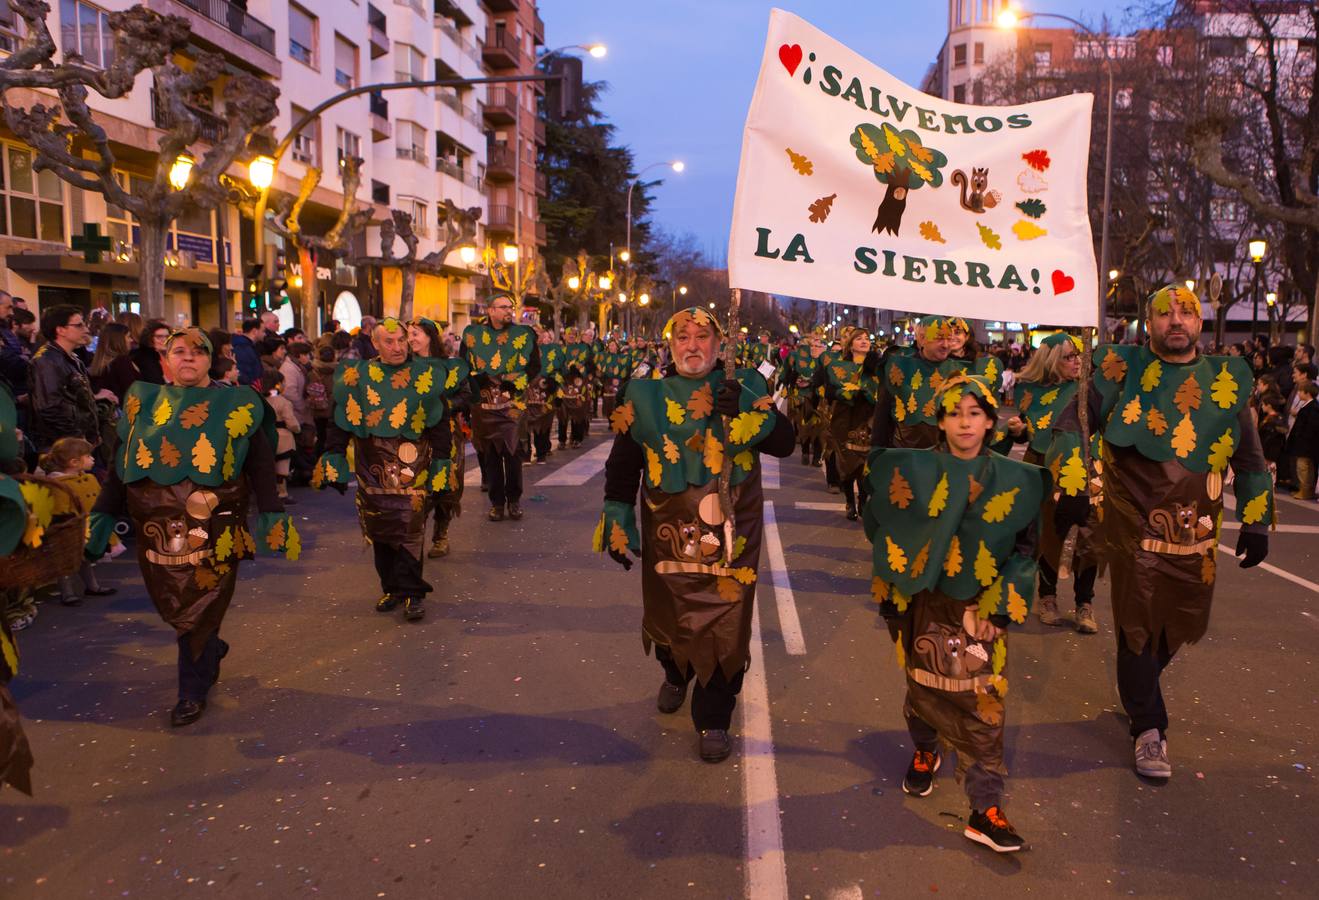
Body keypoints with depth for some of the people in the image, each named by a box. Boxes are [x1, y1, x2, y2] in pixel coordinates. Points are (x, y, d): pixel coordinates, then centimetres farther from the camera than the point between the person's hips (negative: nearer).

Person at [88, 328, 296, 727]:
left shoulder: (235, 404, 0)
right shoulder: (143, 402, 8)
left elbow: (260, 463, -1)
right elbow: (122, 464, 10)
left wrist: (272, 515, -7)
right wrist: (104, 514, 8)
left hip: (212, 528, -3)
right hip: (158, 526, 3)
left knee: (200, 609, 2)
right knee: (173, 606, 10)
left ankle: (193, 690, 19)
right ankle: (210, 650, 39)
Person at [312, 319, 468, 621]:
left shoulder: (426, 375, -1)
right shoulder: (358, 376, 5)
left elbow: (440, 426, 0)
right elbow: (340, 423, 7)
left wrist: (440, 467, -5)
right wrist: (333, 464, 2)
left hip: (412, 465, -3)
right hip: (374, 468, 3)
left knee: (409, 528, -6)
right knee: (379, 528, 9)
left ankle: (412, 592, 3)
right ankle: (391, 586, 23)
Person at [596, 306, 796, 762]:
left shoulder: (744, 387, 1)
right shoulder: (647, 394, 2)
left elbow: (784, 442, -7)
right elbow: (623, 463, 5)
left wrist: (743, 413, -22)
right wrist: (617, 520, 1)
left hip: (730, 531, -1)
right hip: (668, 530, 2)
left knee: (724, 620, -2)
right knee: (669, 609, 16)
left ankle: (714, 719, 16)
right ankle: (675, 675, 49)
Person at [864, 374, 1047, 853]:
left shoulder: (1014, 481, -1)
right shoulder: (915, 472, -2)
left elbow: (1025, 550, 1)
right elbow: (884, 530, 3)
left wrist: (998, 611, -7)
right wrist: (893, 601, 1)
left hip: (982, 610, 0)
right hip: (925, 606, 1)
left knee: (983, 705, -2)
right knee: (924, 688, 15)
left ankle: (986, 809, 6)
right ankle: (925, 753, 45)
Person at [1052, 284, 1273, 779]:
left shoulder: (1227, 380, 7)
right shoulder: (1124, 371, -2)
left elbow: (1249, 457, 13)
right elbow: (1070, 423, -3)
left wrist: (1256, 521, 11)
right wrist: (1071, 487, -13)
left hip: (1195, 531, 4)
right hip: (1132, 528, -3)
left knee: (1180, 623, 14)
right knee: (1138, 623, 1)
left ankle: (1138, 688, 42)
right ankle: (1148, 726, 15)